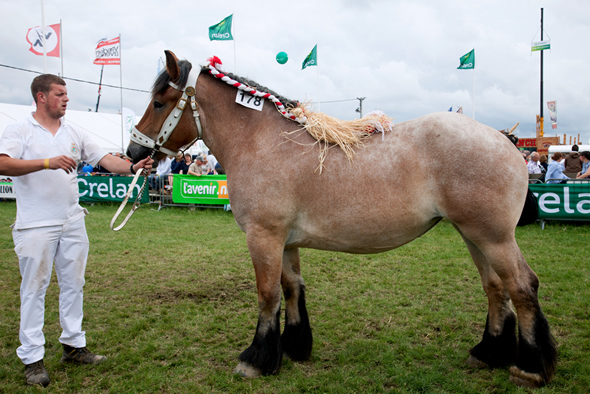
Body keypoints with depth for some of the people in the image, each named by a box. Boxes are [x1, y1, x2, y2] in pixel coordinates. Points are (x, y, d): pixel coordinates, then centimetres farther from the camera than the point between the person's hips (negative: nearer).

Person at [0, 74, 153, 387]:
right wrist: (48, 162, -30)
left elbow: (105, 159, 7)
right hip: (36, 225, -5)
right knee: (34, 289, 2)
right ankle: (32, 358, 11)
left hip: (72, 222, 6)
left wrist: (132, 167, -11)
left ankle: (73, 345, 25)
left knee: (74, 284, 12)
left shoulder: (74, 132, 10)